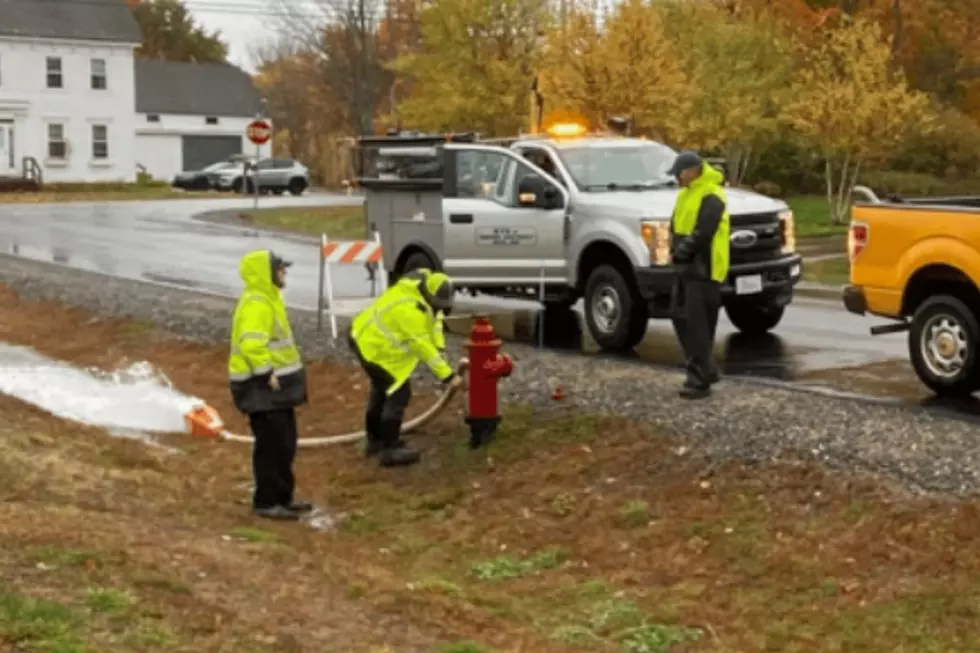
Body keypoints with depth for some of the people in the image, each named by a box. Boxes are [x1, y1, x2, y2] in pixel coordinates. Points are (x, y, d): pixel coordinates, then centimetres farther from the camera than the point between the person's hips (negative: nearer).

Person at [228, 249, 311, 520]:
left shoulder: (268, 299, 16)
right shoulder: (256, 303, -19)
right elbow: (252, 345, -30)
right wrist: (267, 374, -24)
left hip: (275, 384, 11)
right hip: (262, 385, -11)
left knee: (285, 443, 15)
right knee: (271, 444, -6)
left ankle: (282, 497, 25)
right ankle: (266, 502, 2)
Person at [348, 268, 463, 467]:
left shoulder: (425, 286, -8)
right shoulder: (410, 309, -36)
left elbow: (434, 318, 4)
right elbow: (422, 346, -34)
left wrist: (440, 349, -9)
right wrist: (448, 375, -33)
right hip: (372, 346, -11)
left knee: (383, 388, 24)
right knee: (399, 392, -9)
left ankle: (376, 439, 39)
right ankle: (390, 449, -3)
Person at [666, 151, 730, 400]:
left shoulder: (711, 196, -15)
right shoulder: (686, 193, 16)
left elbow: (701, 235, -22)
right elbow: (676, 226, 18)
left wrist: (681, 252, -11)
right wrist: (675, 251, 2)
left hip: (703, 269, -10)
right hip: (687, 267, 10)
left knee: (697, 324, -9)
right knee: (680, 318, 12)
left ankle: (700, 380, -6)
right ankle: (707, 369, 23)